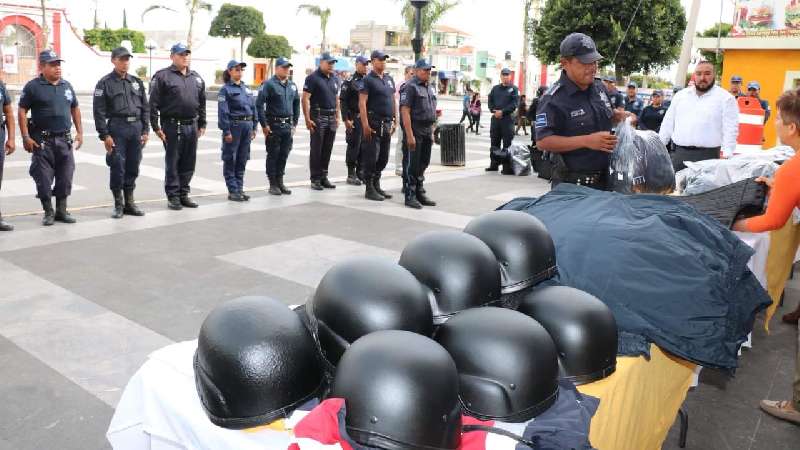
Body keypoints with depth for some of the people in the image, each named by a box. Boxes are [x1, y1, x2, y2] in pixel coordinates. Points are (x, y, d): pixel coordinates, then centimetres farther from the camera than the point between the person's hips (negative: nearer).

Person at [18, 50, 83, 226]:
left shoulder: (66, 85, 11)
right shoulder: (33, 86, -4)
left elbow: (75, 109, 20)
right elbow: (22, 112, -5)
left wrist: (79, 132, 12)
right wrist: (25, 137, -11)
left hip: (65, 140, 4)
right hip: (42, 141, -4)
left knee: (65, 178, 7)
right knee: (44, 179, 1)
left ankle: (62, 211, 18)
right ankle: (48, 212, 12)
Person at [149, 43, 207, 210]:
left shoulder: (196, 77, 15)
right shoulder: (163, 76, -4)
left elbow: (202, 103, 20)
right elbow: (154, 104, -7)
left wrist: (202, 124, 15)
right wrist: (156, 126, -11)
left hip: (191, 126, 6)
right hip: (172, 126, -5)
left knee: (189, 163, 10)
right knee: (172, 163, 1)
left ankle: (184, 194, 21)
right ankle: (173, 196, 9)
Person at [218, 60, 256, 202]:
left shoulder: (246, 88, 14)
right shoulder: (225, 89, -5)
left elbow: (253, 108, 16)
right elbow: (223, 112, -11)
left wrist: (254, 127, 10)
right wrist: (226, 131, -17)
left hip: (247, 126, 6)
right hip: (234, 126, -6)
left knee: (242, 160, 11)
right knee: (230, 160, 1)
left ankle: (240, 188, 19)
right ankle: (232, 191, 6)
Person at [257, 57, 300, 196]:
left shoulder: (292, 85, 12)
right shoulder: (269, 84, -7)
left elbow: (296, 104, 21)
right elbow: (259, 105, -11)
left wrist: (295, 122, 15)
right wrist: (264, 125, -13)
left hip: (288, 126, 6)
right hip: (274, 126, -5)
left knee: (284, 155, 10)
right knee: (273, 155, 2)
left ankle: (280, 182, 20)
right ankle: (273, 184, 10)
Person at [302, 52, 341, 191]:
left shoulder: (335, 79, 14)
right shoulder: (313, 78, -6)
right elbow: (305, 99, -11)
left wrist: (337, 117, 15)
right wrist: (308, 119, -16)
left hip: (331, 118, 6)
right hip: (318, 117, -6)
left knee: (327, 149, 9)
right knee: (316, 149, -2)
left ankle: (324, 177, 17)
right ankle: (315, 179, 4)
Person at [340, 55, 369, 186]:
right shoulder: (350, 82, -4)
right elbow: (343, 101, -9)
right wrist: (346, 120, -15)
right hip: (355, 119, -6)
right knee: (354, 146, -2)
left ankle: (360, 172, 18)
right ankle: (351, 174, 6)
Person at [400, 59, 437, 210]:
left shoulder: (430, 88, 17)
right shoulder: (410, 87, -10)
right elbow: (405, 111, -17)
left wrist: (432, 132, 17)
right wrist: (409, 135, -22)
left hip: (427, 131, 8)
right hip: (415, 130, -8)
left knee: (423, 163, 13)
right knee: (412, 164, -3)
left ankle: (419, 193, 22)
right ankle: (410, 196, 3)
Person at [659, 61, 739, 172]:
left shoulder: (725, 98, 2)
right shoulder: (680, 95, 15)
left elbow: (730, 129, -4)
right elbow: (668, 124, 18)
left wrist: (727, 154, -14)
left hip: (707, 155, -4)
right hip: (678, 153, 4)